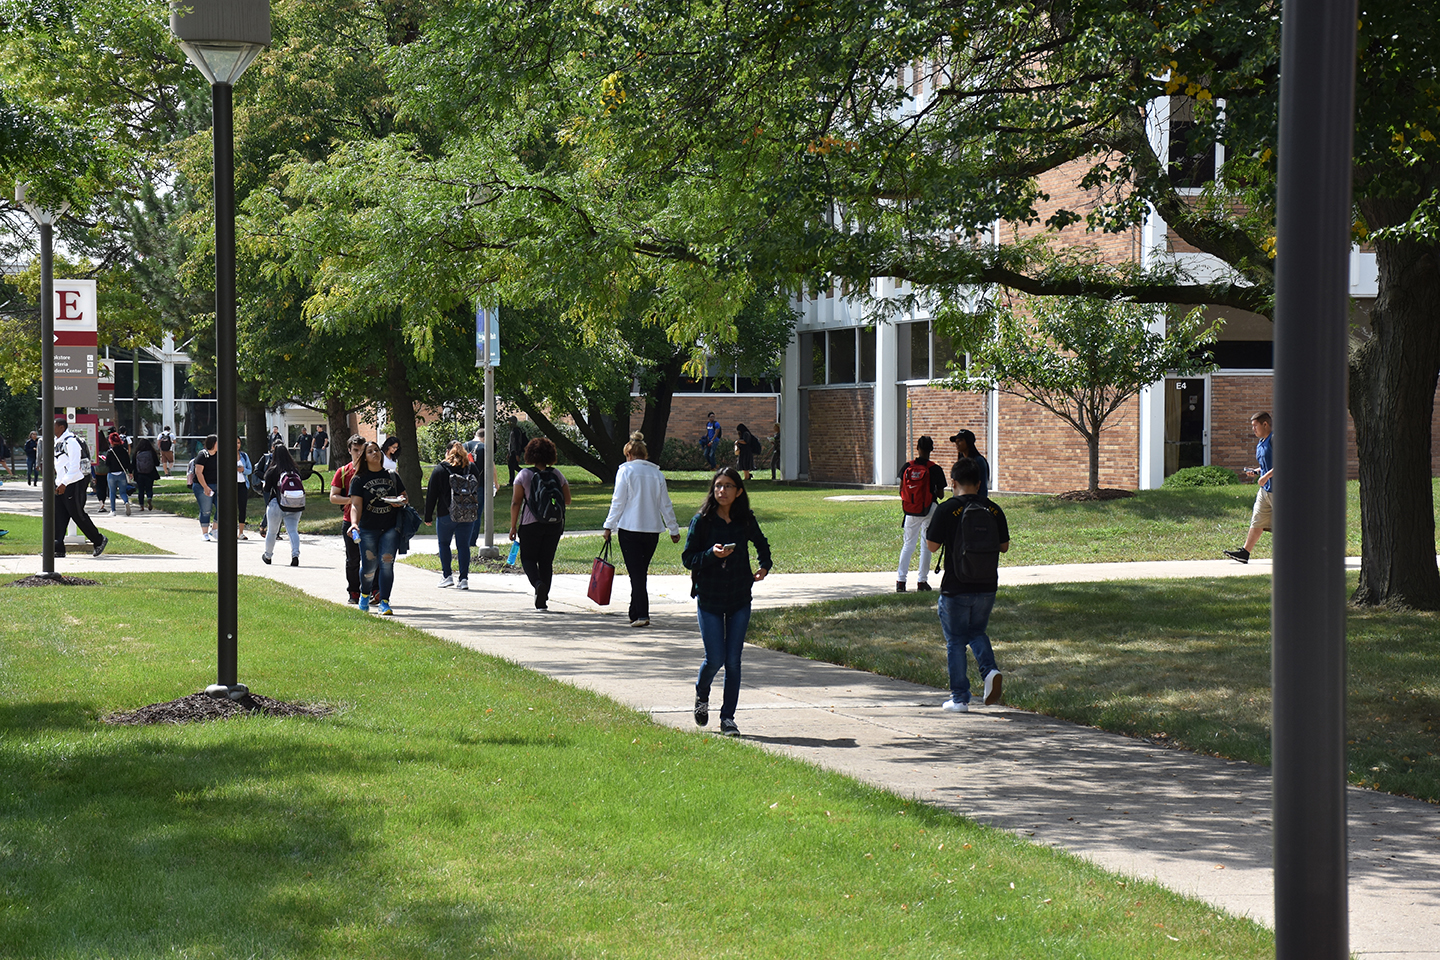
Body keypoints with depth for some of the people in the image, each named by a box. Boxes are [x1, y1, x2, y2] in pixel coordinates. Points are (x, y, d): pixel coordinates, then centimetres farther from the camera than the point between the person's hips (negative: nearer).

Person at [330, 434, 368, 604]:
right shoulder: (343, 472, 7)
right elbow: (333, 497, 2)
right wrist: (351, 500, -13)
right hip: (351, 520, 0)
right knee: (353, 560, 2)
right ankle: (354, 593, 12)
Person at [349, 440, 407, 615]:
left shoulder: (392, 476, 12)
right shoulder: (359, 480, 3)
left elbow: (405, 496, 19)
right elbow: (356, 505, -6)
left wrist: (401, 501, -5)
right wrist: (354, 523, -24)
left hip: (391, 527, 1)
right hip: (368, 529, -1)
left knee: (386, 562, -12)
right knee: (369, 566, 2)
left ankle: (384, 602, -8)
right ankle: (365, 594, 32)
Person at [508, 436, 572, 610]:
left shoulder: (524, 475, -6)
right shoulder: (557, 475, 1)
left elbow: (515, 502, -7)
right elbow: (567, 500, 7)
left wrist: (513, 526, 0)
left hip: (531, 524, -3)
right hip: (555, 524, 3)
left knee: (528, 557, 11)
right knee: (547, 561, 12)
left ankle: (538, 583, -18)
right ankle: (542, 600, 10)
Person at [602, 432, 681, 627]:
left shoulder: (625, 471, -3)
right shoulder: (656, 473, 9)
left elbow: (618, 501, -6)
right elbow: (666, 504, 12)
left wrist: (609, 526, -1)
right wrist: (674, 530, 19)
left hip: (630, 529, -4)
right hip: (652, 529, 4)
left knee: (636, 573, -5)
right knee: (641, 572, 15)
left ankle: (642, 615, -14)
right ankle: (635, 613, 20)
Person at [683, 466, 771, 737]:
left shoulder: (746, 521, 2)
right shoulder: (701, 521, -6)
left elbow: (762, 544, 21)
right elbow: (688, 558, -6)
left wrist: (764, 567, 4)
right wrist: (711, 554, -23)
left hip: (740, 601, 2)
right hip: (709, 600, -2)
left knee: (733, 660, 1)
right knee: (715, 658, -4)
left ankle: (728, 718, 9)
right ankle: (702, 694, 29)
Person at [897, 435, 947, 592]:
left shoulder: (907, 467, -2)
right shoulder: (935, 469, -10)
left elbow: (901, 490, 3)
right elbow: (941, 495, -5)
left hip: (910, 511, 2)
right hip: (929, 510, -2)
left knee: (908, 544, 11)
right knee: (926, 545, 8)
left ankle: (900, 580, 1)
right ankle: (922, 581, 7)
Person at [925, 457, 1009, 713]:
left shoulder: (947, 510, -11)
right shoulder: (994, 510, 1)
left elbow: (932, 545, -9)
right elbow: (1004, 546, 7)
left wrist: (927, 532, 12)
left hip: (956, 589, -4)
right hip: (987, 587, 4)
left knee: (955, 641, 8)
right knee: (977, 632, 23)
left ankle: (959, 698, 10)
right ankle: (990, 670, -4)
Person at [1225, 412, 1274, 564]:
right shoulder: (1261, 443, 17)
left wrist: (1266, 476, -22)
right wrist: (1256, 471, 9)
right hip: (1265, 488, 9)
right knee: (1257, 521, 7)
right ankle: (1245, 553, 6)